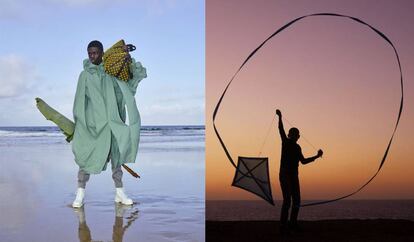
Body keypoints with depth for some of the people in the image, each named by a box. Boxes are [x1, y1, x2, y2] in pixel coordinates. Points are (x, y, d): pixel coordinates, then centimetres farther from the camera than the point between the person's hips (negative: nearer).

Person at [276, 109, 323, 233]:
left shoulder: (297, 147, 15)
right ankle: (283, 225, -12)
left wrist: (316, 156, 20)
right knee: (287, 200, -14)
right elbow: (281, 131, -21)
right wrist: (280, 118, -35)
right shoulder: (285, 142, -3)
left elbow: (303, 161, 25)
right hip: (285, 175, -7)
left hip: (294, 176, 7)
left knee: (296, 201, 8)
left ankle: (293, 223, 20)